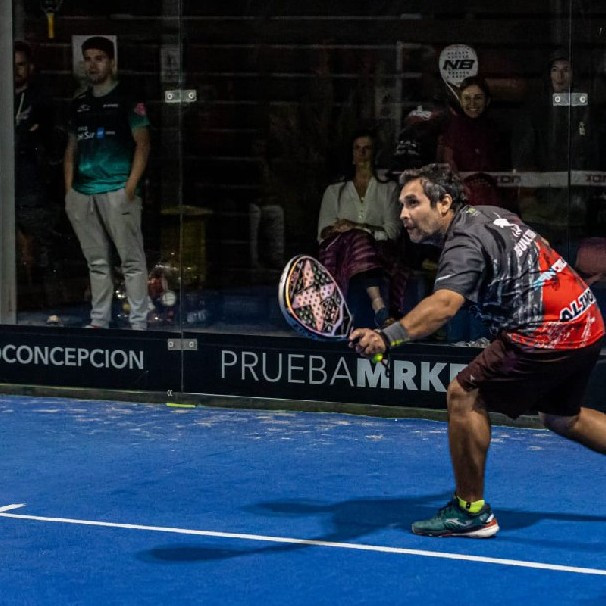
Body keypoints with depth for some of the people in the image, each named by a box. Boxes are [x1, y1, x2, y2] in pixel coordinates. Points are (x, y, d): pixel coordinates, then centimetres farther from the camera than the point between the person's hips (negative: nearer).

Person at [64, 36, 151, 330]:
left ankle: (138, 322, -4)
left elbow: (142, 144, -3)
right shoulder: (78, 104, 17)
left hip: (117, 191, -6)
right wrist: (68, 189, 10)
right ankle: (98, 320, 16)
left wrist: (130, 187, -11)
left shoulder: (128, 99, 1)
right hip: (82, 193, 6)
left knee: (131, 258, -6)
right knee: (96, 261, 10)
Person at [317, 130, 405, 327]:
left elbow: (392, 231, 6)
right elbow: (323, 232, 15)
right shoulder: (334, 191, 27)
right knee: (357, 239, -37)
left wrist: (357, 227, -10)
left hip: (378, 250, -1)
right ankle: (380, 307, -61)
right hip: (340, 250, 1)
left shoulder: (389, 189, 22)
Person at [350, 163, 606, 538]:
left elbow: (444, 305, -37)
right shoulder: (489, 213, 11)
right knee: (562, 418, 28)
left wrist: (388, 337, -51)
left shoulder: (465, 243, -18)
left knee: (464, 395, -7)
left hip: (547, 333, -11)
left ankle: (471, 512, -1)